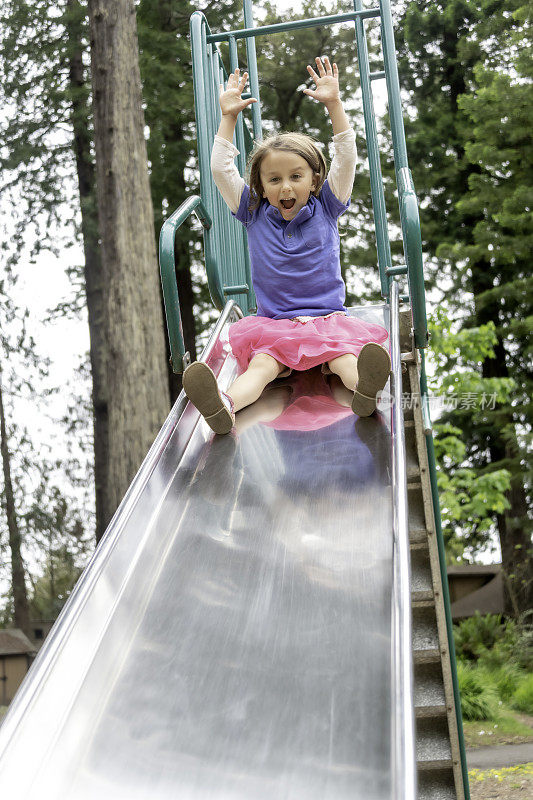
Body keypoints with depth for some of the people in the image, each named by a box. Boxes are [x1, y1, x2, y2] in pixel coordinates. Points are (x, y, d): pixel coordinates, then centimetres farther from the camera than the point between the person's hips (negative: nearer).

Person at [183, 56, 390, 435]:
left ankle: (366, 389, -64)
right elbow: (221, 169, 6)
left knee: (345, 358, -33)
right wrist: (229, 116, 4)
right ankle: (224, 406, -61)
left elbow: (346, 160, 0)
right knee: (261, 364, -31)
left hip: (328, 318, 0)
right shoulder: (255, 215, 10)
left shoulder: (325, 209, 9)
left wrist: (334, 104, -6)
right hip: (273, 325, 0)